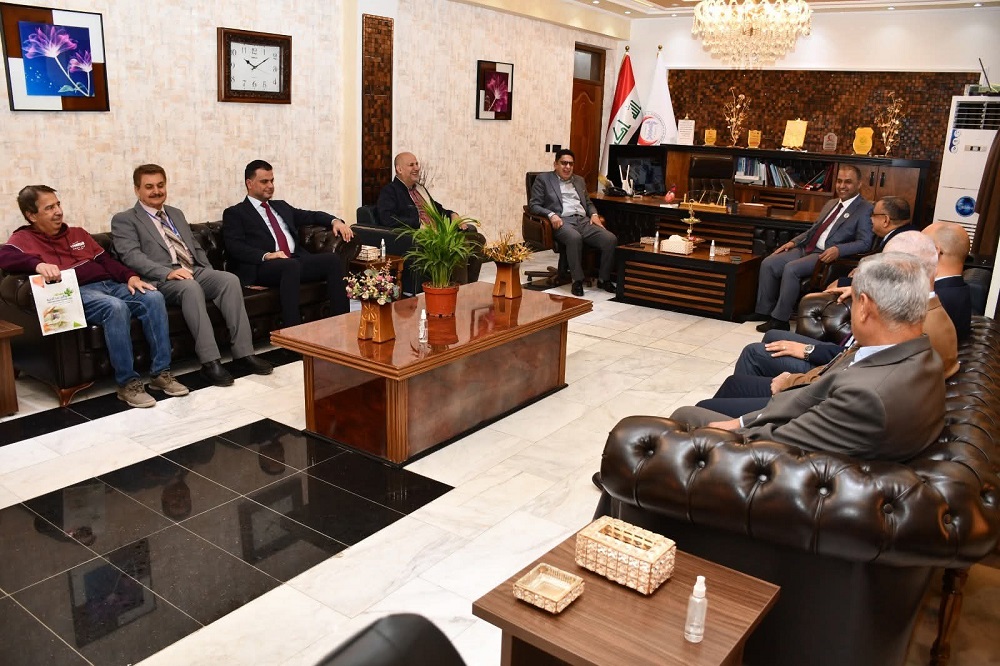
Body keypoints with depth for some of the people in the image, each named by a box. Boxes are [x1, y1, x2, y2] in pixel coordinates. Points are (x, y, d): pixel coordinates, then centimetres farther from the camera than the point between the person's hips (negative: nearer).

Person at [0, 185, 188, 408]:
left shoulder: (78, 233, 28)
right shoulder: (24, 238, 11)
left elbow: (106, 260, 21)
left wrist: (131, 276, 2)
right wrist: (38, 264, -30)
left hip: (110, 285, 6)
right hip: (77, 293, -6)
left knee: (154, 298, -22)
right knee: (115, 307, -37)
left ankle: (160, 373, -20)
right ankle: (127, 383, -31)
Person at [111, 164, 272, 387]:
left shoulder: (176, 214, 26)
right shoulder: (124, 220, 6)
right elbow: (131, 256, -9)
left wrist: (210, 276, 9)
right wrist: (168, 272, -24)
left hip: (195, 271, 6)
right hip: (160, 280, -6)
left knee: (229, 279, -24)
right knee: (191, 287, -38)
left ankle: (244, 351, -27)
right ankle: (209, 360, -38)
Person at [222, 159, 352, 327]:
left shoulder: (281, 206, 30)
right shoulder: (235, 213, 10)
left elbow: (312, 216, 30)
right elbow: (234, 246, -4)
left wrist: (335, 221, 8)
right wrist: (266, 255, -21)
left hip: (298, 260, 6)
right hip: (263, 267, -6)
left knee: (332, 259, -21)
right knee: (291, 265, -39)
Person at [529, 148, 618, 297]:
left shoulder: (579, 181, 27)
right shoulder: (543, 179, 10)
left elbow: (588, 202, 32)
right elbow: (533, 204, 2)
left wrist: (594, 214, 8)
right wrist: (551, 215, -16)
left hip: (583, 221, 6)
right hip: (562, 221, -5)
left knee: (611, 239, -20)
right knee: (575, 238, -40)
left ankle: (603, 279, -7)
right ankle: (577, 280, -28)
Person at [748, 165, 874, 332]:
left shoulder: (865, 209, -2)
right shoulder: (831, 204, 23)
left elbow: (864, 243, -10)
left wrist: (838, 249, -25)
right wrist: (793, 242, 12)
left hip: (826, 255, -8)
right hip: (807, 249, 8)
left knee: (791, 268, -30)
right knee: (768, 263, -10)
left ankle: (780, 319, -21)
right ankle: (764, 310, 0)